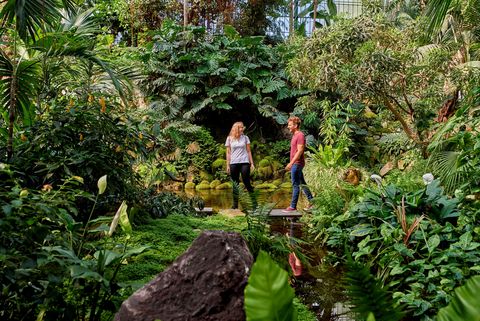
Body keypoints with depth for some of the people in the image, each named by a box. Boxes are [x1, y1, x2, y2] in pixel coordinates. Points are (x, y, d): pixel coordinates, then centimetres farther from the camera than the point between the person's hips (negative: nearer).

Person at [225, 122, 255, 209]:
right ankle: (235, 204, 12)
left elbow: (249, 151, 9)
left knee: (247, 183, -4)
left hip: (244, 163, -1)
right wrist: (228, 165, 3)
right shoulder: (229, 138, 5)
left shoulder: (245, 137, 6)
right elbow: (228, 152, 7)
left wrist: (252, 163, 4)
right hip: (234, 163, 1)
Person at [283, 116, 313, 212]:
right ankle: (311, 202, 20)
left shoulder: (300, 135, -15)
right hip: (295, 164, 10)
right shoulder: (295, 135, 16)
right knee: (302, 183, 14)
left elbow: (300, 151, -21)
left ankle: (293, 206, -1)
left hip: (297, 164, -10)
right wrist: (291, 163, 21)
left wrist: (291, 163, -23)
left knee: (295, 185, -5)